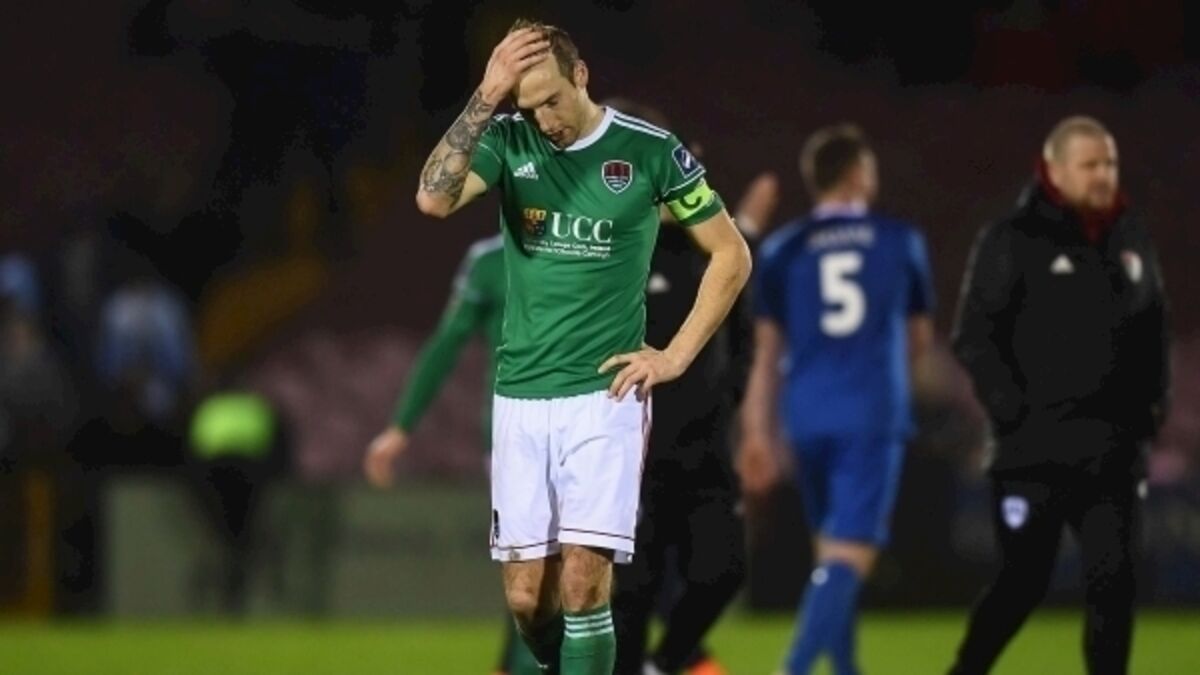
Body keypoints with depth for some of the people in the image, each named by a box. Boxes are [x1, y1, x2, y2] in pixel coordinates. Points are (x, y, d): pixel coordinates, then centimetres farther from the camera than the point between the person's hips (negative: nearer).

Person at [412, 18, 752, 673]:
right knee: (526, 597, 2)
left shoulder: (648, 150, -3)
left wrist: (675, 356, -1)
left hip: (603, 393, -3)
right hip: (519, 396, 3)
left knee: (582, 581, -13)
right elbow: (433, 199, -18)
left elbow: (731, 255, 6)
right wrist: (487, 96, -23)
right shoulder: (508, 139, 1)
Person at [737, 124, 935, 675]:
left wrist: (757, 434, 5)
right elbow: (920, 341, 18)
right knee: (850, 552, -9)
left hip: (808, 417, 3)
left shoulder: (781, 250, 5)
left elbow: (766, 354, 3)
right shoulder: (901, 242, 6)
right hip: (874, 417, -3)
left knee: (831, 548, 18)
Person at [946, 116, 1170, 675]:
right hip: (1037, 447, -5)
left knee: (1113, 580, 1)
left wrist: (1152, 401, 8)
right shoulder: (1014, 241, -7)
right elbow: (974, 336, -9)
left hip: (1113, 450, 5)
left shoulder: (1132, 241, 11)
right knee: (1023, 582, -2)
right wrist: (1012, 408, -16)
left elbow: (1154, 330, 21)